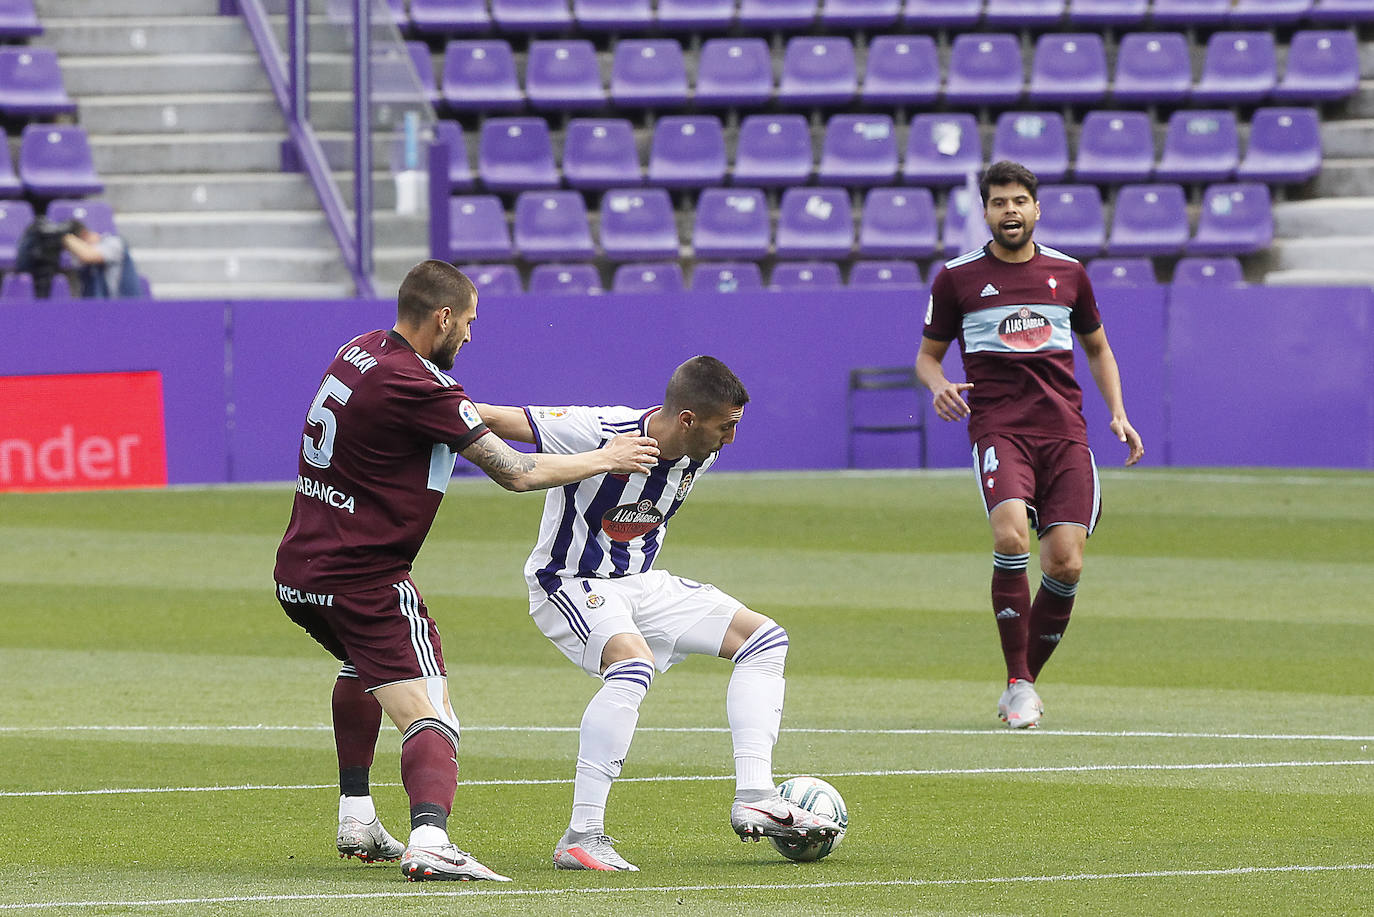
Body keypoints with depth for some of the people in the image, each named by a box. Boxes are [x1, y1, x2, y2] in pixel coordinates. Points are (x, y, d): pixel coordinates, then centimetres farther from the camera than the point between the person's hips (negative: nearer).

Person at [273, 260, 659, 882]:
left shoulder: (358, 353, 7)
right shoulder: (418, 388, -19)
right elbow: (516, 473, -13)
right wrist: (607, 459, 0)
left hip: (296, 572, 9)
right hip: (365, 578, -9)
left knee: (363, 666, 35)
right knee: (430, 718, -13)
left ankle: (355, 822, 35)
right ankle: (429, 842, -36)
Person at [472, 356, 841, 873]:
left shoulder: (700, 456, -4)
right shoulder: (600, 434, -27)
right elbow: (489, 419, -25)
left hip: (641, 583, 8)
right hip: (569, 583, -8)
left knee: (764, 638, 1)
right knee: (633, 661, -36)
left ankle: (754, 799, -3)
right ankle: (581, 838, -34)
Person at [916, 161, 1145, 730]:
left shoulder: (1067, 273, 13)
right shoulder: (957, 278, 6)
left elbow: (1097, 347, 25)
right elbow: (927, 354, 14)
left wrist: (1118, 413, 12)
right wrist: (938, 386, -9)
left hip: (1065, 431, 3)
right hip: (998, 429, -3)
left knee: (1066, 564, -10)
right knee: (1010, 536, -28)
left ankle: (1026, 680, 11)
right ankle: (1018, 683, -17)